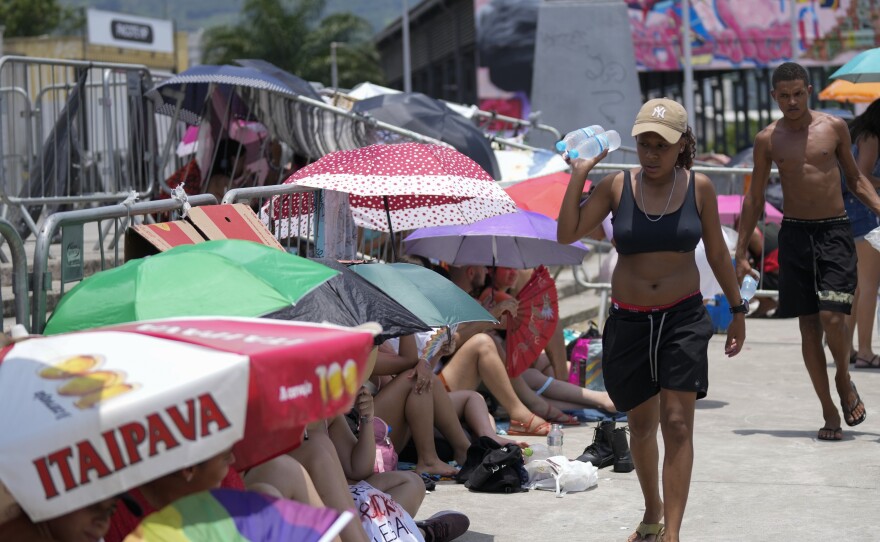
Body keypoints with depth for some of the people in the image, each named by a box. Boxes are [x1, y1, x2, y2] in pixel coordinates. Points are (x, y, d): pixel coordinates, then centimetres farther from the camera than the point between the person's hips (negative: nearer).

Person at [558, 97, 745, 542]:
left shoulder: (698, 187, -2)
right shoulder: (617, 186, -4)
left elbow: (716, 254, 8)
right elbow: (566, 234, -11)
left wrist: (737, 309, 13)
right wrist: (579, 174, -15)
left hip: (684, 318, -1)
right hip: (628, 321, 1)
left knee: (677, 424, -9)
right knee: (641, 424, 15)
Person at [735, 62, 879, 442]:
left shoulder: (834, 127, 3)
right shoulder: (767, 140, 3)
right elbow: (754, 199, 9)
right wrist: (741, 253, 7)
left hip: (835, 231, -1)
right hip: (794, 235, 1)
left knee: (832, 317, -15)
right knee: (809, 325, 1)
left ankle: (844, 381, 15)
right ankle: (829, 412, 11)